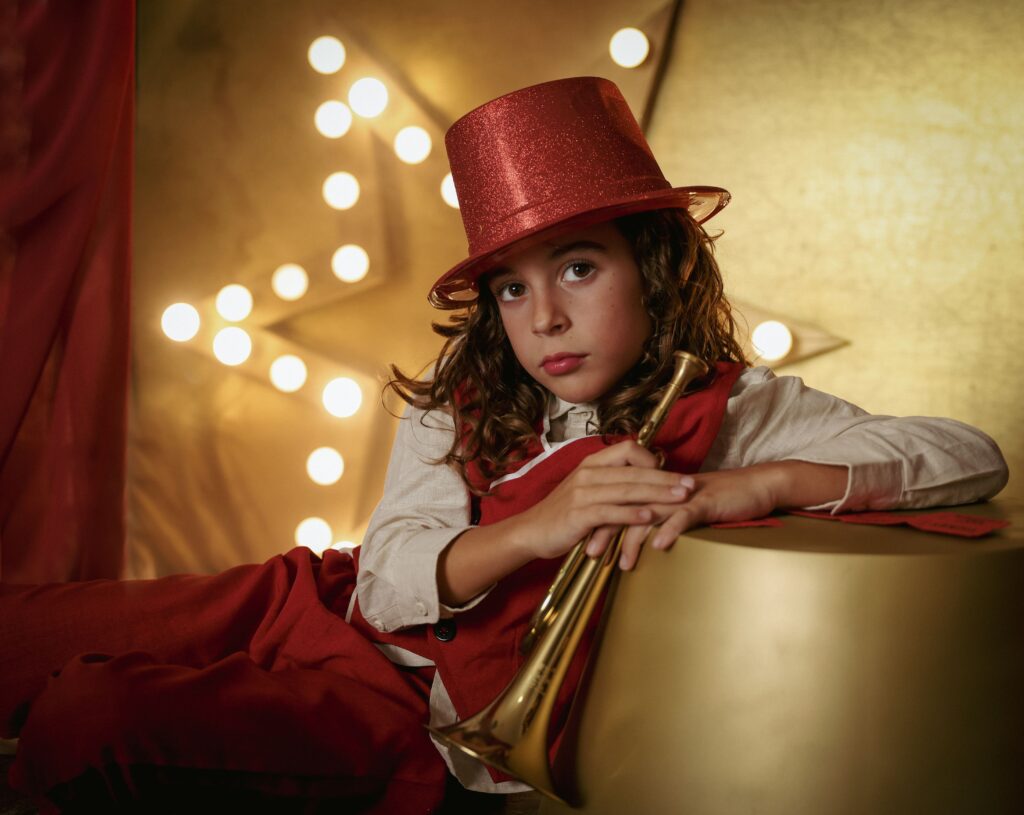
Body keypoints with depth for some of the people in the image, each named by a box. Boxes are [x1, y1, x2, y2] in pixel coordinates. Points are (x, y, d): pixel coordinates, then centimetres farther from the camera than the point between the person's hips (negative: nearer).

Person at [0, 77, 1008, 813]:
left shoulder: (729, 411, -7)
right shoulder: (460, 403, 3)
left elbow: (976, 458, -12)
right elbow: (387, 577, -8)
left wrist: (762, 484, -27)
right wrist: (536, 528, -28)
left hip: (408, 717, -4)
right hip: (329, 610, 4)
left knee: (83, 724, -20)